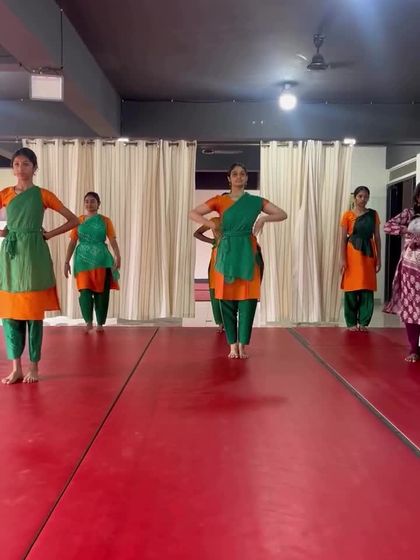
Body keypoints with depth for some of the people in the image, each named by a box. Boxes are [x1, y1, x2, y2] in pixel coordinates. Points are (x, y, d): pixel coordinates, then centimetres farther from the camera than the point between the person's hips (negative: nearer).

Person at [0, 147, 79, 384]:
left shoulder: (43, 195, 1)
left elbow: (74, 220, 2)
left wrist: (49, 234, -3)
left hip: (34, 255, -3)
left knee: (33, 311, 1)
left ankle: (34, 367, 12)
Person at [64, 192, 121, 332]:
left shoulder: (105, 221, 3)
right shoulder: (78, 221, 7)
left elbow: (113, 241, -5)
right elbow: (72, 243, 7)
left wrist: (118, 257, -20)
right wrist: (67, 262, 3)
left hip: (101, 260, 0)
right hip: (83, 260, 1)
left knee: (101, 292, 2)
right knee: (85, 291, -7)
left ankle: (100, 323, 14)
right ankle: (88, 322, 8)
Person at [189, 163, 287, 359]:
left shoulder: (256, 201, 8)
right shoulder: (220, 200, 6)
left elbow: (283, 214, 6)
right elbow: (192, 213, 5)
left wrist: (263, 218, -10)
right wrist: (211, 225, -9)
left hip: (247, 253, 0)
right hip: (227, 252, 0)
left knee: (248, 298, -3)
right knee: (227, 299, 0)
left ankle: (242, 345, 6)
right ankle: (233, 345, 10)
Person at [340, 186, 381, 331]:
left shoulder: (373, 214, 8)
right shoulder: (348, 215, -1)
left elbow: (377, 237, 9)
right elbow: (343, 238, -2)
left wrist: (378, 258, 4)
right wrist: (342, 259, -9)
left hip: (368, 254, 3)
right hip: (353, 253, -3)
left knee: (367, 289, 3)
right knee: (352, 288, 2)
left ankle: (363, 322, 13)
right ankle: (351, 322, 11)